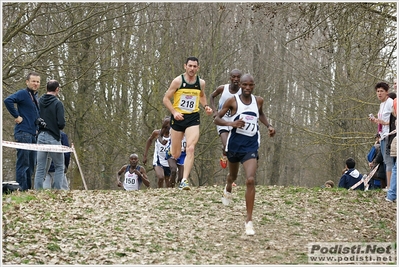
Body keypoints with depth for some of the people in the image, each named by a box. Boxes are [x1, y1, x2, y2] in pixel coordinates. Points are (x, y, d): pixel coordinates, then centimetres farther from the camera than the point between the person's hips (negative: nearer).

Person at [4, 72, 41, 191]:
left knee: (31, 165, 11)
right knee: (23, 163, -9)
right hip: (23, 133, -9)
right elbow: (8, 101, -25)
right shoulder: (23, 94, -8)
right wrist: (17, 116, -20)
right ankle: (22, 189, -9)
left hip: (33, 135, 9)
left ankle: (28, 189, 17)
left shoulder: (35, 97, 19)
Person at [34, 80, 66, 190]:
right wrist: (60, 127, 7)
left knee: (40, 168, 8)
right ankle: (57, 190, 0)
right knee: (59, 166, 7)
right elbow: (61, 123, -15)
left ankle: (37, 190, 3)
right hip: (53, 138, -4)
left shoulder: (39, 101, 5)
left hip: (41, 136, 5)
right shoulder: (57, 103, -10)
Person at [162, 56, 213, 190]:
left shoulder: (201, 83, 5)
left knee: (190, 148, -20)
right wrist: (174, 112, -16)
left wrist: (206, 106, 7)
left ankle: (184, 181, -22)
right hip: (178, 118, -1)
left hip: (193, 119, 1)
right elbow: (166, 99, -3)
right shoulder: (178, 81, -6)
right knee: (175, 155, 6)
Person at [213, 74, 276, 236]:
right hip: (234, 145, 0)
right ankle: (228, 189, 64)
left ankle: (249, 221, -15)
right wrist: (231, 123, -23)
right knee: (233, 176, 23)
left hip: (250, 147, 0)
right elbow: (216, 119, -6)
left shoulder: (258, 101, 1)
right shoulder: (233, 101, -8)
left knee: (250, 180, -19)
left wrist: (268, 126, 7)